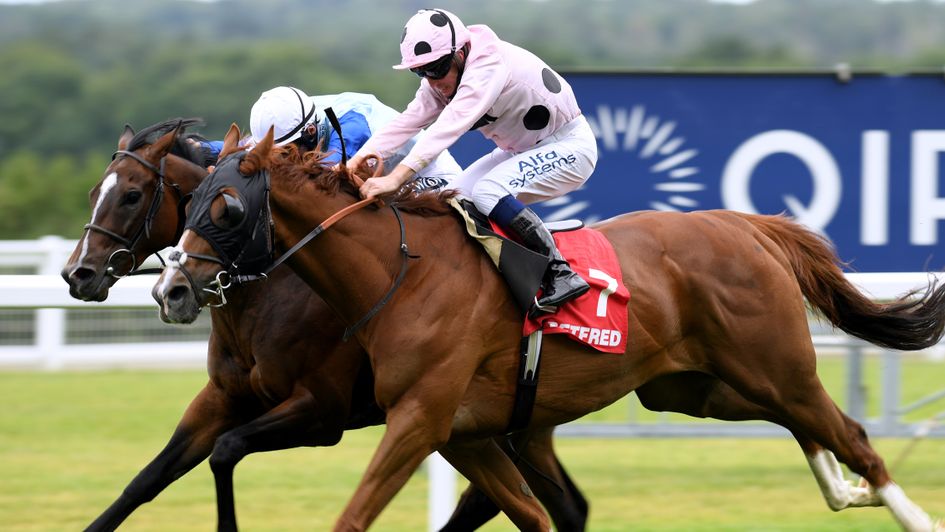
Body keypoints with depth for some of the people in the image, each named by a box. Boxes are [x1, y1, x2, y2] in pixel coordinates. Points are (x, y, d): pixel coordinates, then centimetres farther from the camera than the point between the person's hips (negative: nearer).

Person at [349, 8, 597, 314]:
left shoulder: (489, 67, -31)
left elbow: (449, 127, -42)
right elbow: (408, 123, -11)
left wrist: (396, 178, -51)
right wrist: (354, 163, -26)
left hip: (570, 146, -10)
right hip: (524, 149, 10)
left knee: (489, 191, -29)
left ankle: (560, 275, -25)